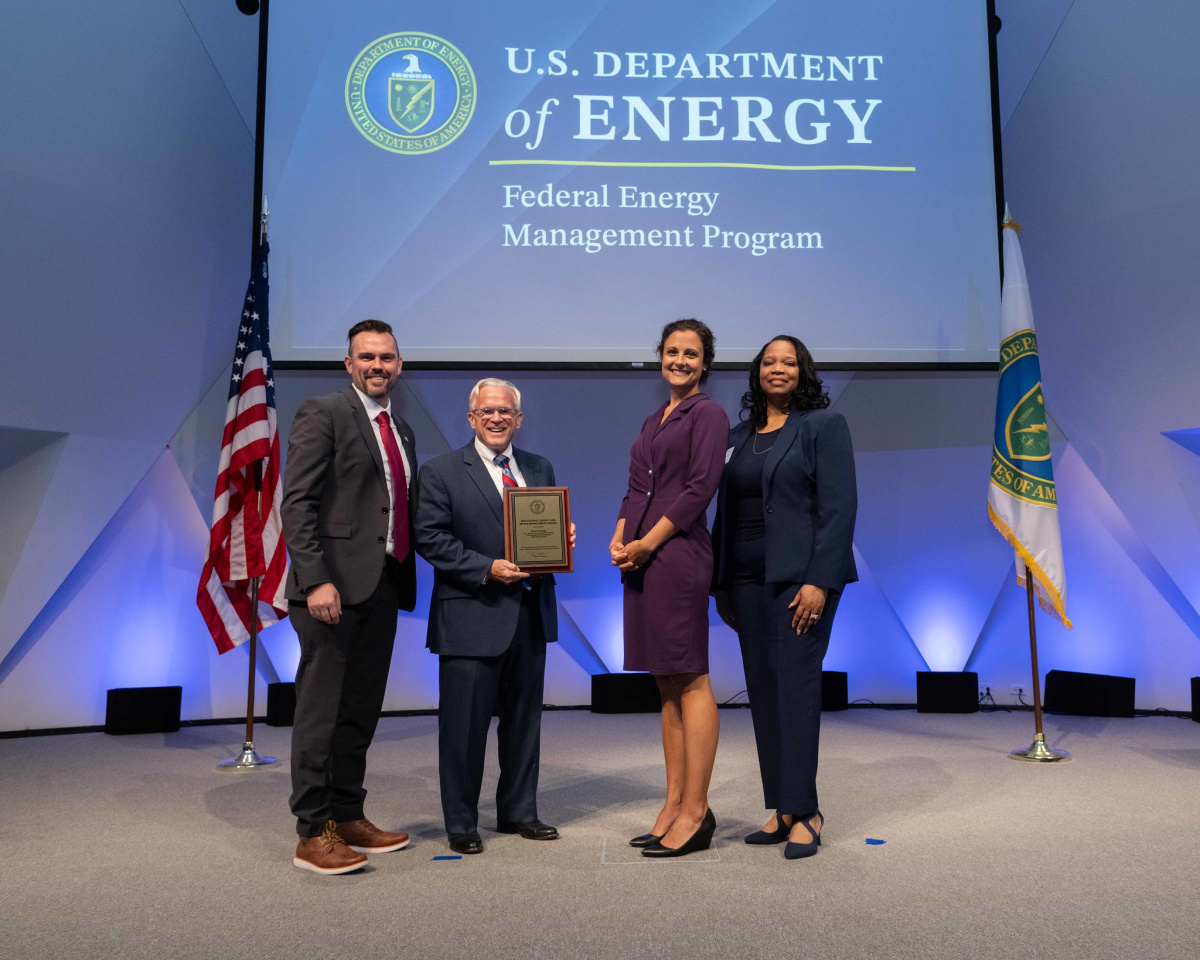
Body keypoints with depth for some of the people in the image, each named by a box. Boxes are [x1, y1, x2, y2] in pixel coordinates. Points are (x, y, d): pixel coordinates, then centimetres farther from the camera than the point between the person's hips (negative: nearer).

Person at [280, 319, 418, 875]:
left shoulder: (401, 431, 19)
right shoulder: (322, 415, -4)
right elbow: (296, 504, -12)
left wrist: (405, 582, 10)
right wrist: (315, 580, -20)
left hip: (383, 588, 7)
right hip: (334, 587, -7)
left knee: (362, 711, 14)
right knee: (321, 712, 0)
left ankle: (348, 818, 26)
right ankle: (313, 833, 11)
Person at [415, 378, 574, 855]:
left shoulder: (540, 469, 13)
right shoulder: (441, 472, -2)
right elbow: (431, 538, -10)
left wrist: (562, 541, -5)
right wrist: (487, 568, -18)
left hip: (530, 614, 5)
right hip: (471, 616, -5)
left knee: (524, 718, 15)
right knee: (465, 725, 4)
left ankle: (518, 812, 31)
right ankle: (461, 823, 20)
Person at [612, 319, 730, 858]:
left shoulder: (707, 414, -2)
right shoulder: (654, 421, 21)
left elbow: (699, 488, -12)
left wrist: (649, 542, -14)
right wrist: (620, 536, 2)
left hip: (678, 554, -8)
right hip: (642, 558, 8)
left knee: (690, 682, -4)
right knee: (666, 686, 11)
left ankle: (695, 814, 4)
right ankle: (674, 803, 20)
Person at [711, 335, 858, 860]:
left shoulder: (824, 424, 0)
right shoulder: (739, 435, 16)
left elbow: (838, 506, -8)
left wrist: (819, 581, -17)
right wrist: (720, 583, 11)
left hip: (799, 576, -5)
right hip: (747, 580, 6)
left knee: (795, 684, -7)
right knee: (763, 691, 7)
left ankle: (803, 812, 4)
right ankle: (782, 810, 17)